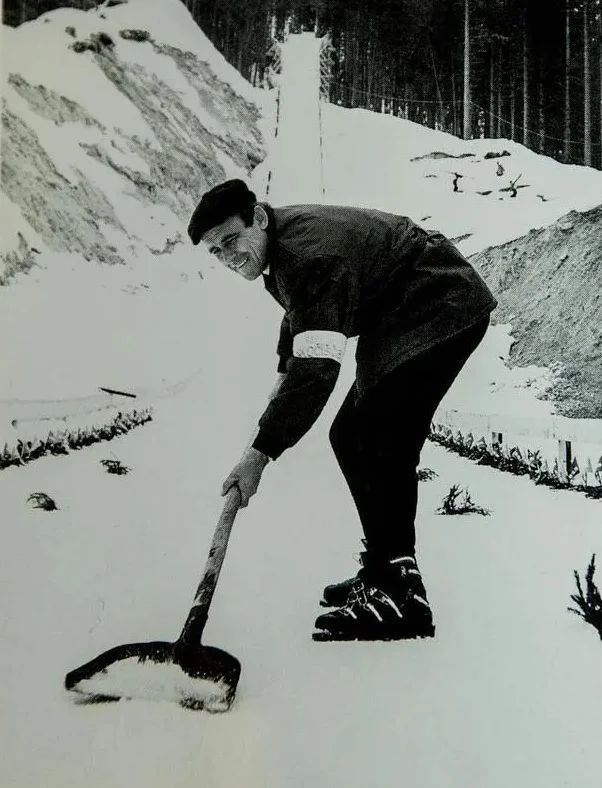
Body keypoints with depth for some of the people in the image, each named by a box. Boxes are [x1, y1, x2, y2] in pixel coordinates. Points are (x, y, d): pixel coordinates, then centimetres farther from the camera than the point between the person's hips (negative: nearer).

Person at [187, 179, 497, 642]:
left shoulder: (309, 253, -29)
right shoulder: (280, 244, 4)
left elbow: (315, 368, -37)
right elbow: (300, 317, 26)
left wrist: (261, 452, -36)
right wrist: (284, 372, 22)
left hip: (443, 310, -11)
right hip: (397, 320, 11)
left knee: (383, 447, -20)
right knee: (350, 438, 9)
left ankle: (400, 596, -12)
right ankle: (384, 572, 18)